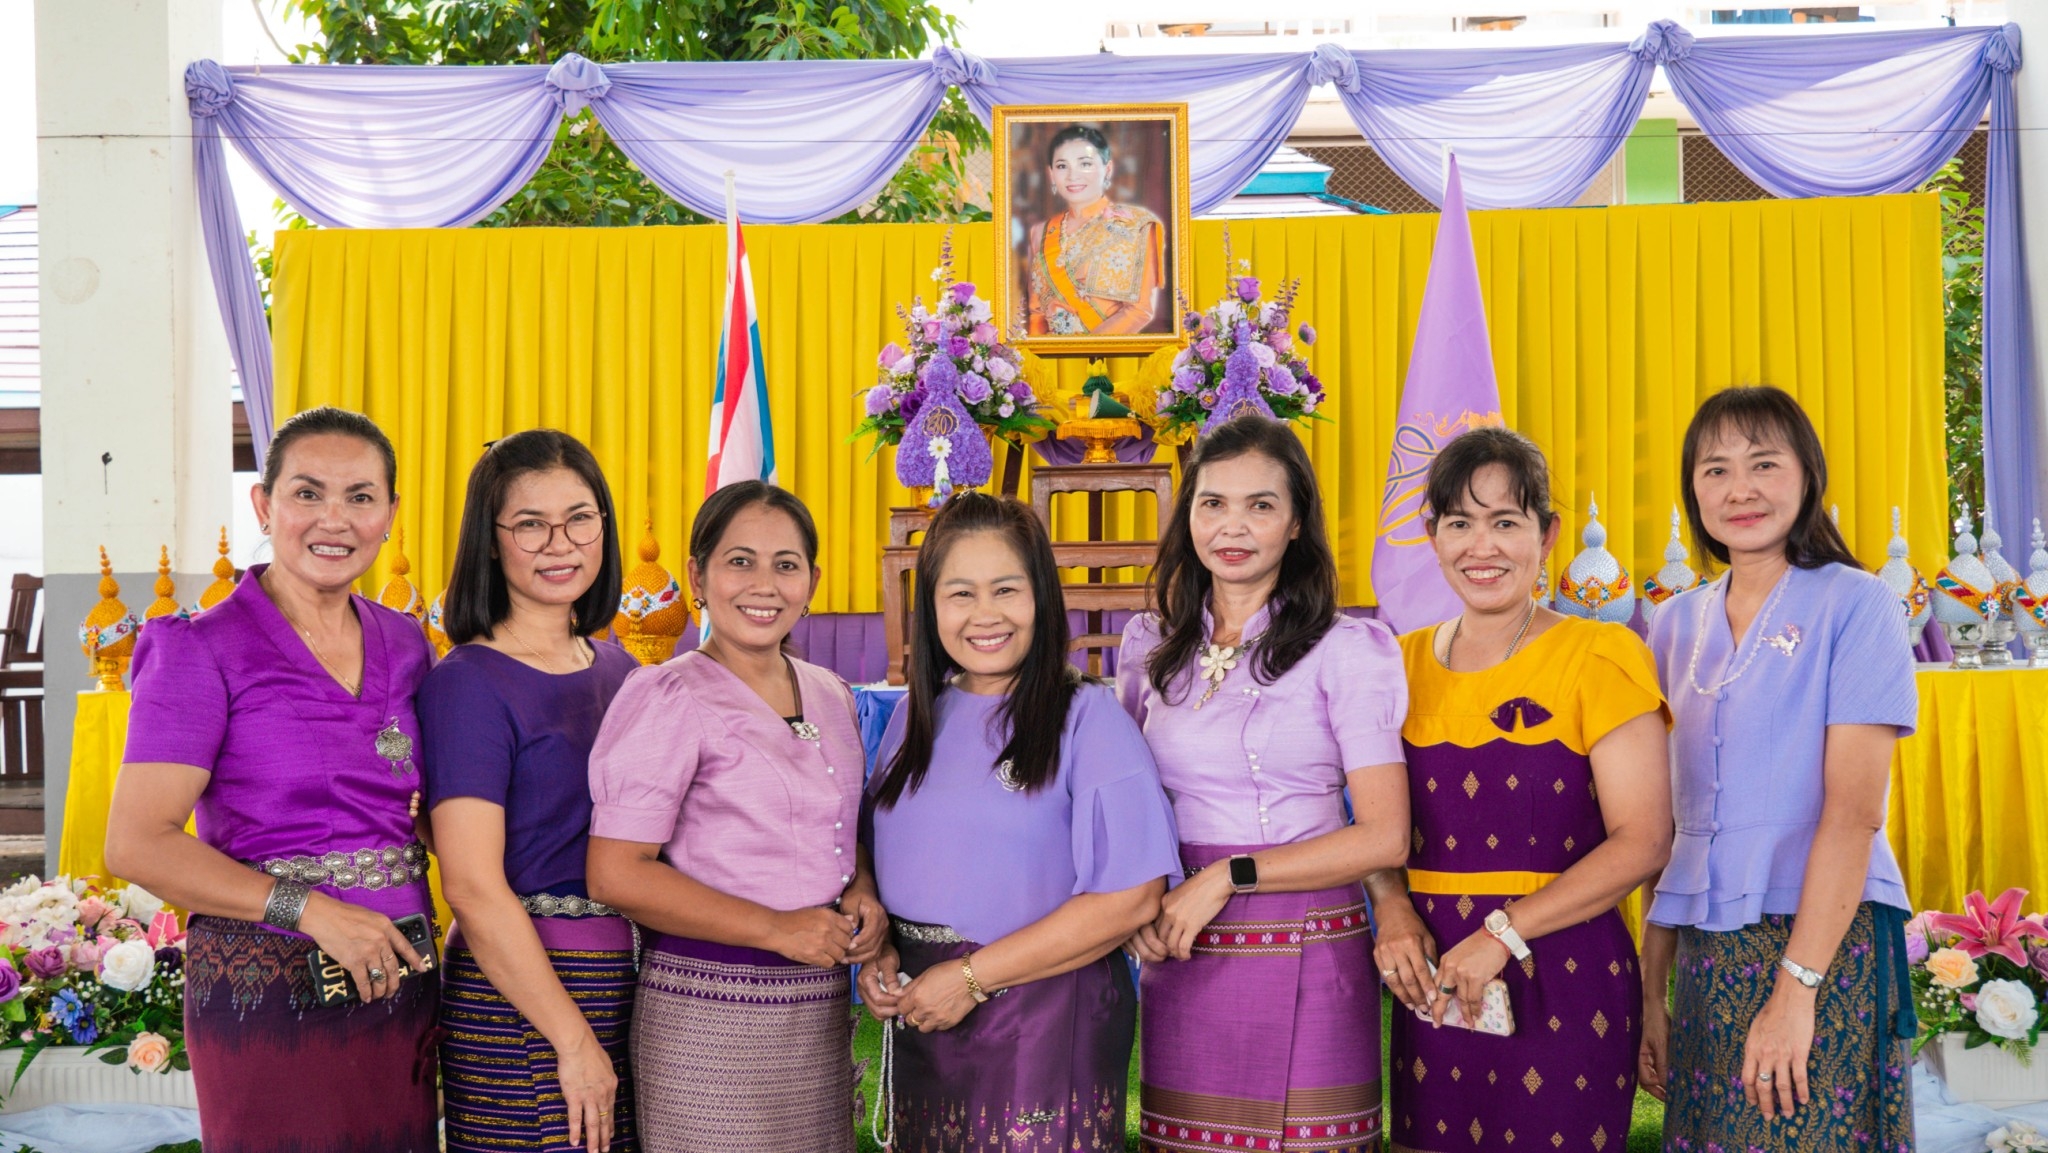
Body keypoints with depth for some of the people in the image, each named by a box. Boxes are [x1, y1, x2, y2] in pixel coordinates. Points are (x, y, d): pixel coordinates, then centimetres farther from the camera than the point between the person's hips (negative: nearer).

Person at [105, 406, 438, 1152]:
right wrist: (313, 910, -18)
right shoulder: (205, 651, -5)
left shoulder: (403, 645, 11)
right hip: (268, 994, -5)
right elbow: (138, 845, -12)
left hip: (400, 983, 5)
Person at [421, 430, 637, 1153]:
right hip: (518, 994, -6)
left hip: (626, 985, 7)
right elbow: (473, 887, -15)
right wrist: (574, 1038, -16)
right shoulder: (467, 684, -10)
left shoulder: (615, 667, 12)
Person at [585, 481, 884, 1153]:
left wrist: (864, 895, 2)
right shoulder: (669, 697, -9)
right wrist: (775, 929, -17)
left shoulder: (831, 696, 11)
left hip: (823, 1009, 6)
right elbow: (616, 875, -15)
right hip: (711, 1011, -6)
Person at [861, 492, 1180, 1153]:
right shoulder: (919, 715, 8)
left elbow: (1133, 896, -16)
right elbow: (882, 856, 18)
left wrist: (972, 978, -15)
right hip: (922, 1022, 5)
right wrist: (878, 952, -3)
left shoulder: (1086, 718, -9)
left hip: (1045, 1025, -5)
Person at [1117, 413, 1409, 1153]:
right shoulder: (1149, 649, 9)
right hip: (1180, 960, 4)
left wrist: (1228, 876, -13)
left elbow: (1384, 836, -9)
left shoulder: (1347, 651, -4)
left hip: (1306, 961, -3)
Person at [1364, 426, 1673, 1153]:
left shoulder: (1598, 657, -4)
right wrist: (1391, 910, -6)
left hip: (1564, 975, -4)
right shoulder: (1405, 664, 9)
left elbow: (1643, 841, -10)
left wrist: (1504, 933, -17)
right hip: (1433, 980, 4)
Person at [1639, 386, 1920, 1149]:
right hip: (1707, 954, 5)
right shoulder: (1677, 624, 11)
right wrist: (1651, 987, 8)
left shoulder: (1853, 605, -4)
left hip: (1826, 941, -4)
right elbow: (1665, 818, 12)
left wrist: (1795, 987, -17)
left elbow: (1854, 810, -11)